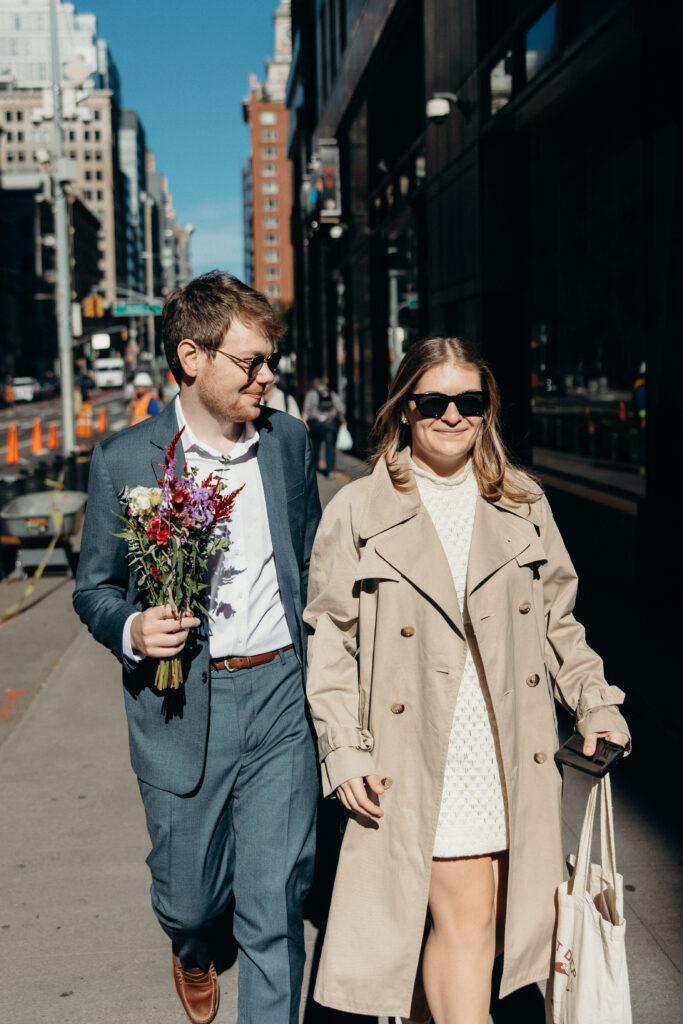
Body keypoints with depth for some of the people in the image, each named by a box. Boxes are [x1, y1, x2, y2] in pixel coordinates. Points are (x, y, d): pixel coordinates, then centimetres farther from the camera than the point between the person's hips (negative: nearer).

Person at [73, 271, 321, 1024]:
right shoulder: (124, 459, -5)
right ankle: (192, 951, 53)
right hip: (183, 705, -1)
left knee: (276, 900, 1)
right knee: (188, 894, 15)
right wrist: (131, 630, -19)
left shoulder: (289, 441, 5)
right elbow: (95, 587, 2)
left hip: (281, 694, 2)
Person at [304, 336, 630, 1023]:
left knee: (459, 922, 10)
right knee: (466, 923, -5)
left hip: (513, 760, 4)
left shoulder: (524, 507, 10)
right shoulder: (356, 512, -1)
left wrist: (595, 704, 9)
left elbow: (557, 620, 18)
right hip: (418, 761, -3)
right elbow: (330, 640, -1)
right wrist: (344, 752, -7)